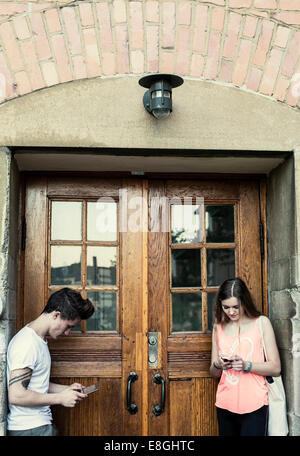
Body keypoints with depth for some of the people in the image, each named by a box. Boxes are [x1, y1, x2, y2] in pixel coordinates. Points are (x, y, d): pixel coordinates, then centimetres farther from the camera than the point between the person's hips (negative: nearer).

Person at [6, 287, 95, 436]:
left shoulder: (38, 339, 11)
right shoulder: (27, 343, -20)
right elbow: (16, 395, -24)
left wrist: (66, 389, 7)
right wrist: (60, 398, -17)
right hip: (29, 429, -9)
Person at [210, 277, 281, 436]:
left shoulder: (261, 323, 2)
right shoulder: (219, 327, 12)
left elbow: (275, 368, -2)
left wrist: (246, 365, -17)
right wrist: (217, 365, -6)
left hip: (254, 405, -3)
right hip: (225, 405, 4)